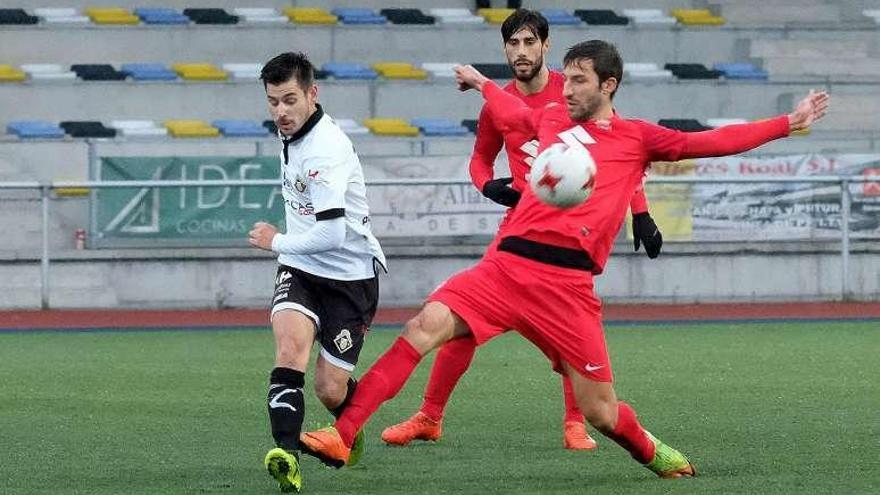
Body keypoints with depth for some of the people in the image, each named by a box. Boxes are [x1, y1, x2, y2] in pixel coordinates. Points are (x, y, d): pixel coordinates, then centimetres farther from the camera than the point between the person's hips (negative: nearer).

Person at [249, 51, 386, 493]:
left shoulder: (327, 149, -24)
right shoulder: (290, 134, 5)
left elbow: (330, 234, -29)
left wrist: (276, 242, -13)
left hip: (350, 275, -6)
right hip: (300, 270, 6)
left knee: (330, 390, -2)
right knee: (291, 347, -25)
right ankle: (286, 455, -38)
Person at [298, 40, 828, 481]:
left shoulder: (638, 138, 10)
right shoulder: (551, 119, 20)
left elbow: (713, 142, 7)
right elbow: (510, 109, 43)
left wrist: (788, 124, 3)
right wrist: (481, 82, 58)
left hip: (567, 280, -2)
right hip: (509, 263, 2)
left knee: (601, 410, 0)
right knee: (426, 326, -19)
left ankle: (655, 454, 35)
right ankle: (342, 436, -20)